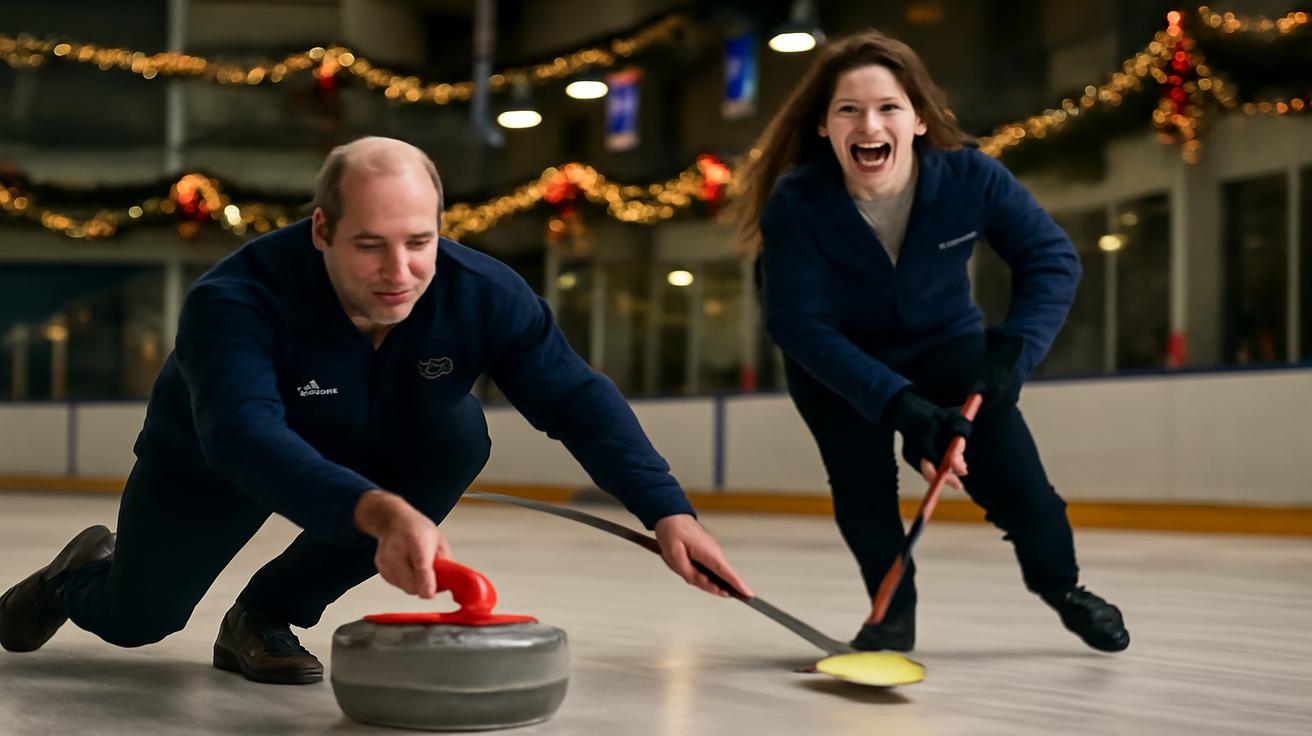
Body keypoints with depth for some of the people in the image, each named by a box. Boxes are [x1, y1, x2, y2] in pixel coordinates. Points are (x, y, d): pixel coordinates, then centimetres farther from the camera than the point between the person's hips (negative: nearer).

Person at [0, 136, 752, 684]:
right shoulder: (234, 300, -41)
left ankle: (266, 614, -9)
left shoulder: (483, 293, -30)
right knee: (134, 619, -1)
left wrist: (666, 511, -42)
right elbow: (247, 437, -56)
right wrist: (378, 513, -73)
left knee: (459, 435, -26)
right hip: (218, 461, -2)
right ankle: (85, 573, 42)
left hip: (373, 455, 3)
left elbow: (579, 399, -28)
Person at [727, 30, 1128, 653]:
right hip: (837, 359, -1)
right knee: (860, 479, -16)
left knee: (1010, 473, -5)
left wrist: (1014, 349, -34)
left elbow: (1050, 257, -18)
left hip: (946, 344, 1)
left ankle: (1062, 586, 24)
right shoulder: (795, 202, -33)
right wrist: (898, 404, -42)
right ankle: (894, 610, 10)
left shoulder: (969, 176, -29)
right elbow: (800, 324, -33)